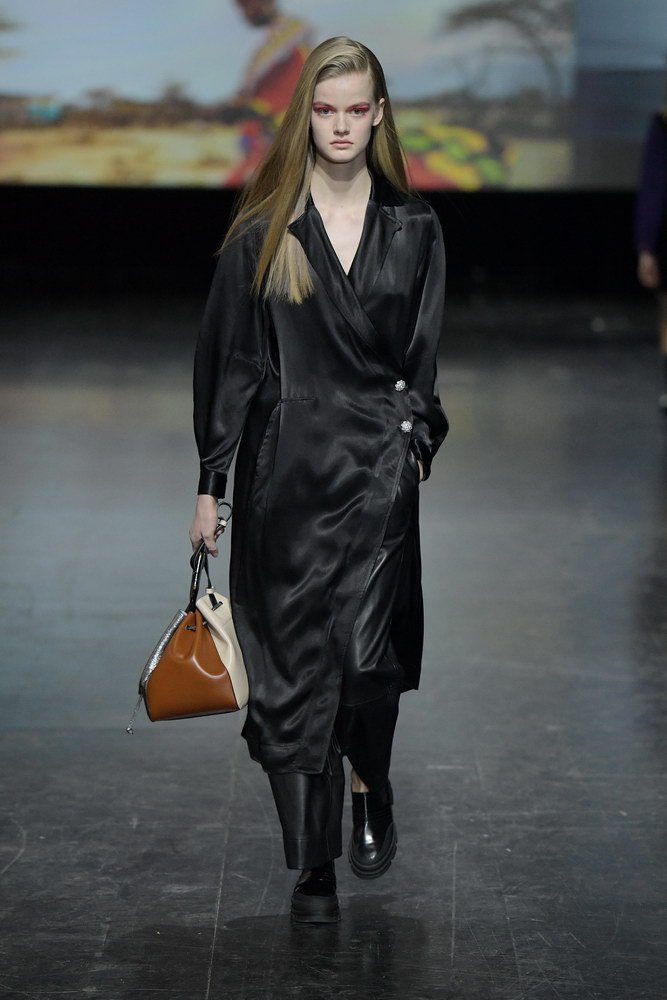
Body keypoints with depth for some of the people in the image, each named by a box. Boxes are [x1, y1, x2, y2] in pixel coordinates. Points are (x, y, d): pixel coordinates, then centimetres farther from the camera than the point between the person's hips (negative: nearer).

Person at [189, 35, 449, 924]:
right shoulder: (262, 233, 1)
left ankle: (370, 787, 21)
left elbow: (422, 354, 12)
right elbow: (226, 359, 2)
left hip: (378, 468, 0)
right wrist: (210, 483, -1)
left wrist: (414, 440, 1)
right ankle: (313, 866, 14)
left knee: (367, 654, -12)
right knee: (293, 664, 3)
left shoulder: (412, 230, 5)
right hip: (284, 468, 0)